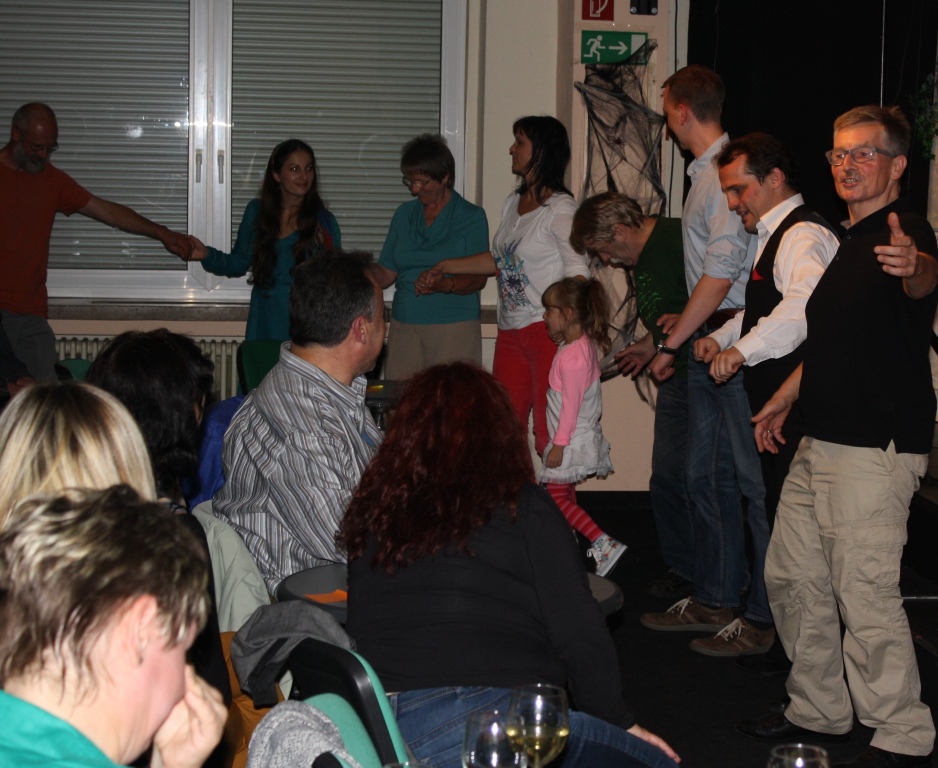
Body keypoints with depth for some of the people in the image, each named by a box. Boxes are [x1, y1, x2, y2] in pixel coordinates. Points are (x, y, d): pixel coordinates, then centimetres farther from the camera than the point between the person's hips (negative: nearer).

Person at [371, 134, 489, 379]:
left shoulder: (471, 217, 1)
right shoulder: (404, 214, 15)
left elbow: (478, 278, -6)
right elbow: (386, 272, 12)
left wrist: (446, 284, -23)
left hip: (454, 326, -4)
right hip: (404, 327, 4)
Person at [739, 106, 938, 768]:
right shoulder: (847, 239, 17)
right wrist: (786, 398, 31)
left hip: (877, 447, -10)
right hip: (822, 441, 10)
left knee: (866, 595, -9)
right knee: (792, 576, 15)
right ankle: (818, 713, 29)